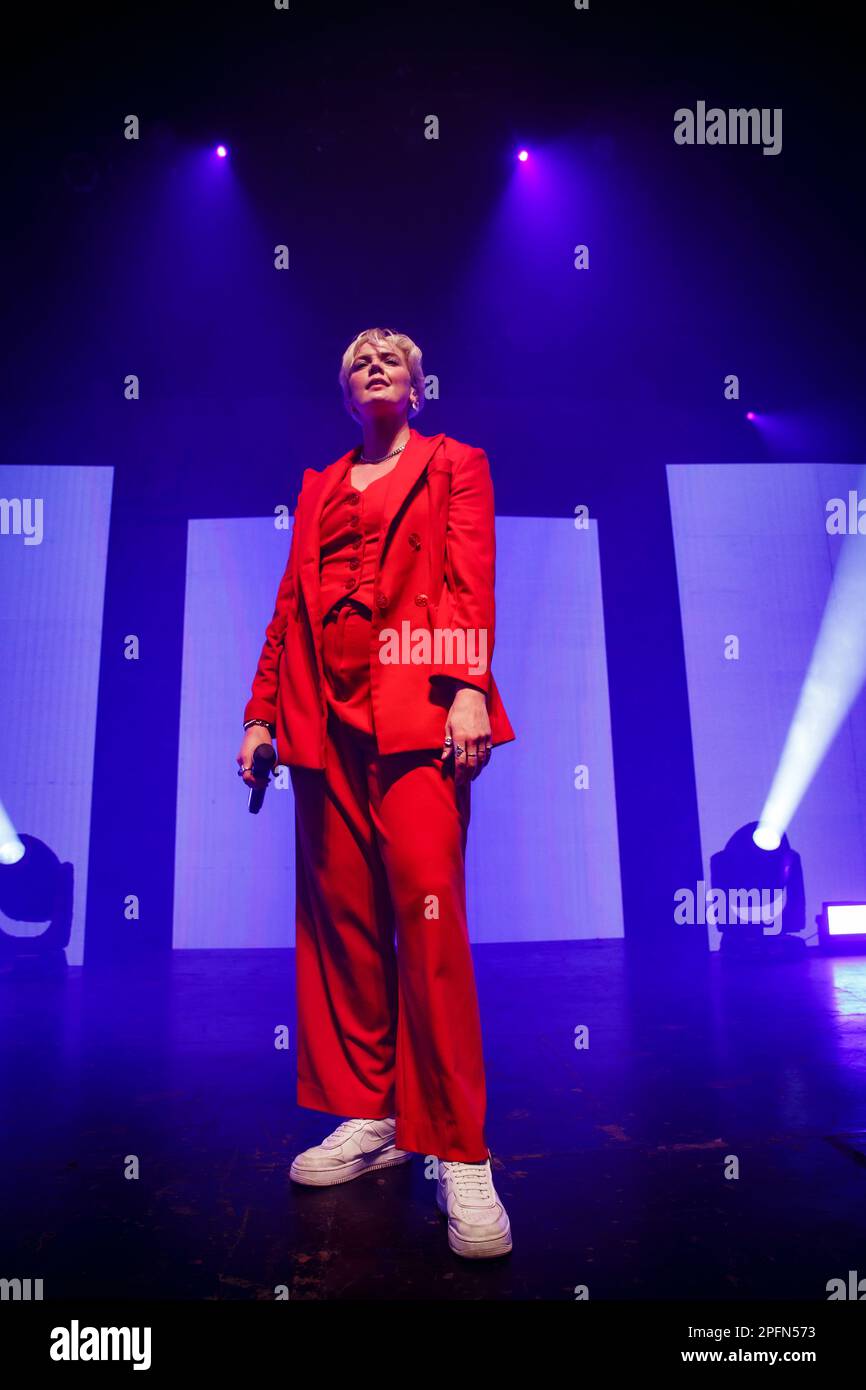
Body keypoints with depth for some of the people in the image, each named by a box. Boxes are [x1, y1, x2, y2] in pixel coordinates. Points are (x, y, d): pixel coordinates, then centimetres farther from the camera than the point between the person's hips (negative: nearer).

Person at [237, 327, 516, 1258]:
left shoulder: (454, 466, 15)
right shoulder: (318, 487, 25)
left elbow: (470, 581, 0)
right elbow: (291, 605, 19)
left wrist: (467, 687, -14)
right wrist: (262, 712, 11)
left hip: (416, 711, -4)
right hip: (325, 718, 5)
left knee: (429, 917, -13)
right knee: (341, 918, 4)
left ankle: (459, 1155, -3)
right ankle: (368, 1119, 16)